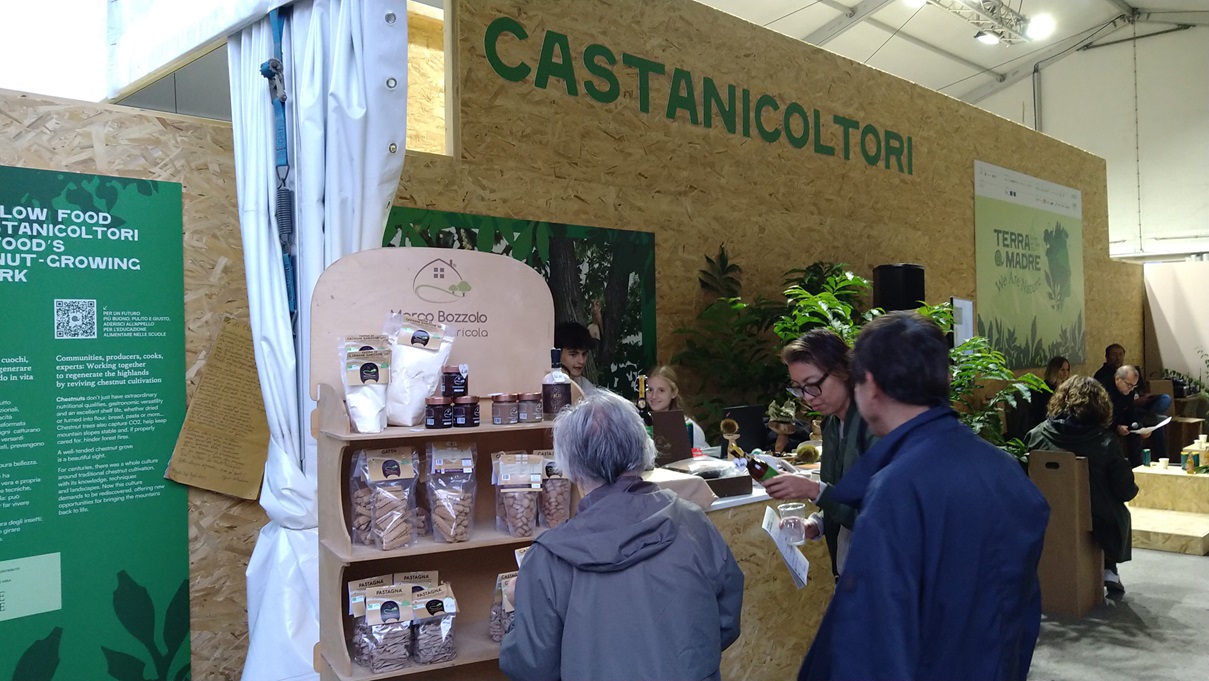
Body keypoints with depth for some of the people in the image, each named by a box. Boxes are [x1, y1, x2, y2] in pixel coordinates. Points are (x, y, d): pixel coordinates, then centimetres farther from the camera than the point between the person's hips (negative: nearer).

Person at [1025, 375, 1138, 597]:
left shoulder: (1037, 434, -12)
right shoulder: (1105, 441, -17)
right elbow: (1126, 491, -11)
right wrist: (1132, 488, 13)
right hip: (1097, 523, -2)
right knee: (1119, 514, 34)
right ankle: (1109, 570, 30)